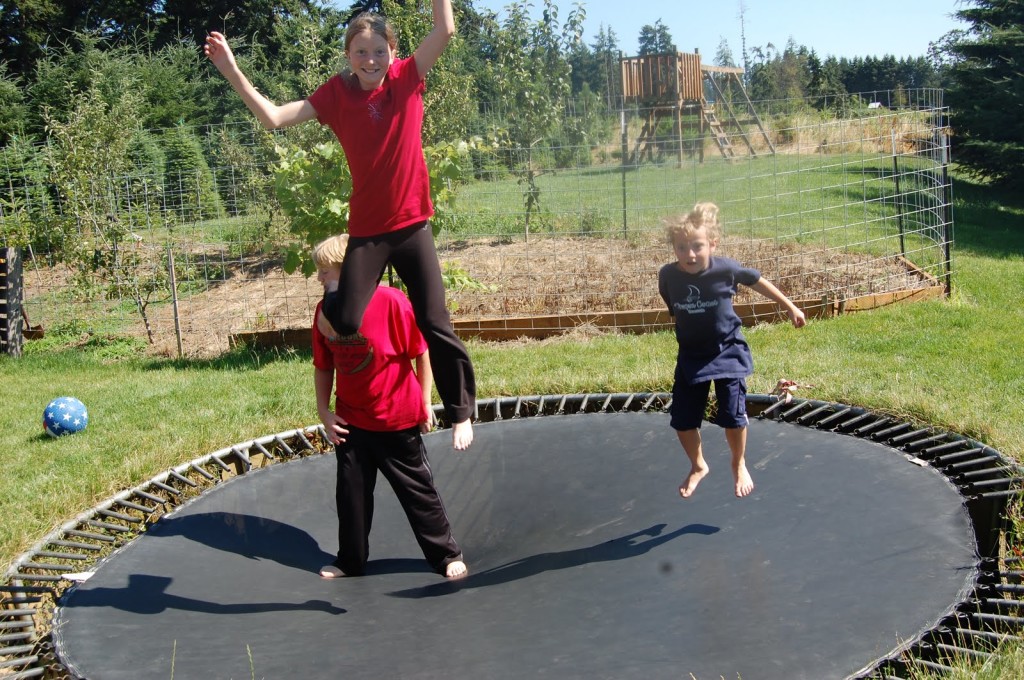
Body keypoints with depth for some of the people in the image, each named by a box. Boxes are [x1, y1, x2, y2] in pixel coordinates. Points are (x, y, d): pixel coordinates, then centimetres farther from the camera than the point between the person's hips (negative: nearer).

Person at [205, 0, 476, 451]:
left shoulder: (407, 78, -2)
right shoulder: (337, 94, -5)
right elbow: (273, 117, -13)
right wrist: (231, 71, -21)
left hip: (412, 225, 0)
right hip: (367, 229, 0)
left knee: (436, 325, 2)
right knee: (344, 322, -11)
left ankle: (461, 413, 18)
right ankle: (332, 302, 28)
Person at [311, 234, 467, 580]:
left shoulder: (391, 301, -20)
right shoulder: (325, 310, -3)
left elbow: (421, 353, -11)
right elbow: (323, 366, 6)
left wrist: (424, 403, -7)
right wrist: (324, 411, 1)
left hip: (397, 419, -5)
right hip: (350, 420, 5)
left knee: (418, 490, 7)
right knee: (351, 492, 12)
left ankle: (447, 555, 22)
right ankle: (350, 561, 29)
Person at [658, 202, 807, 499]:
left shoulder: (726, 268, -22)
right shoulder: (668, 275, -18)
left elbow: (757, 281, -2)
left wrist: (790, 307, 6)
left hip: (727, 352, -2)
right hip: (690, 356, 2)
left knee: (733, 416, -2)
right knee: (682, 420, 4)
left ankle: (739, 465, 29)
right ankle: (698, 466, 33)